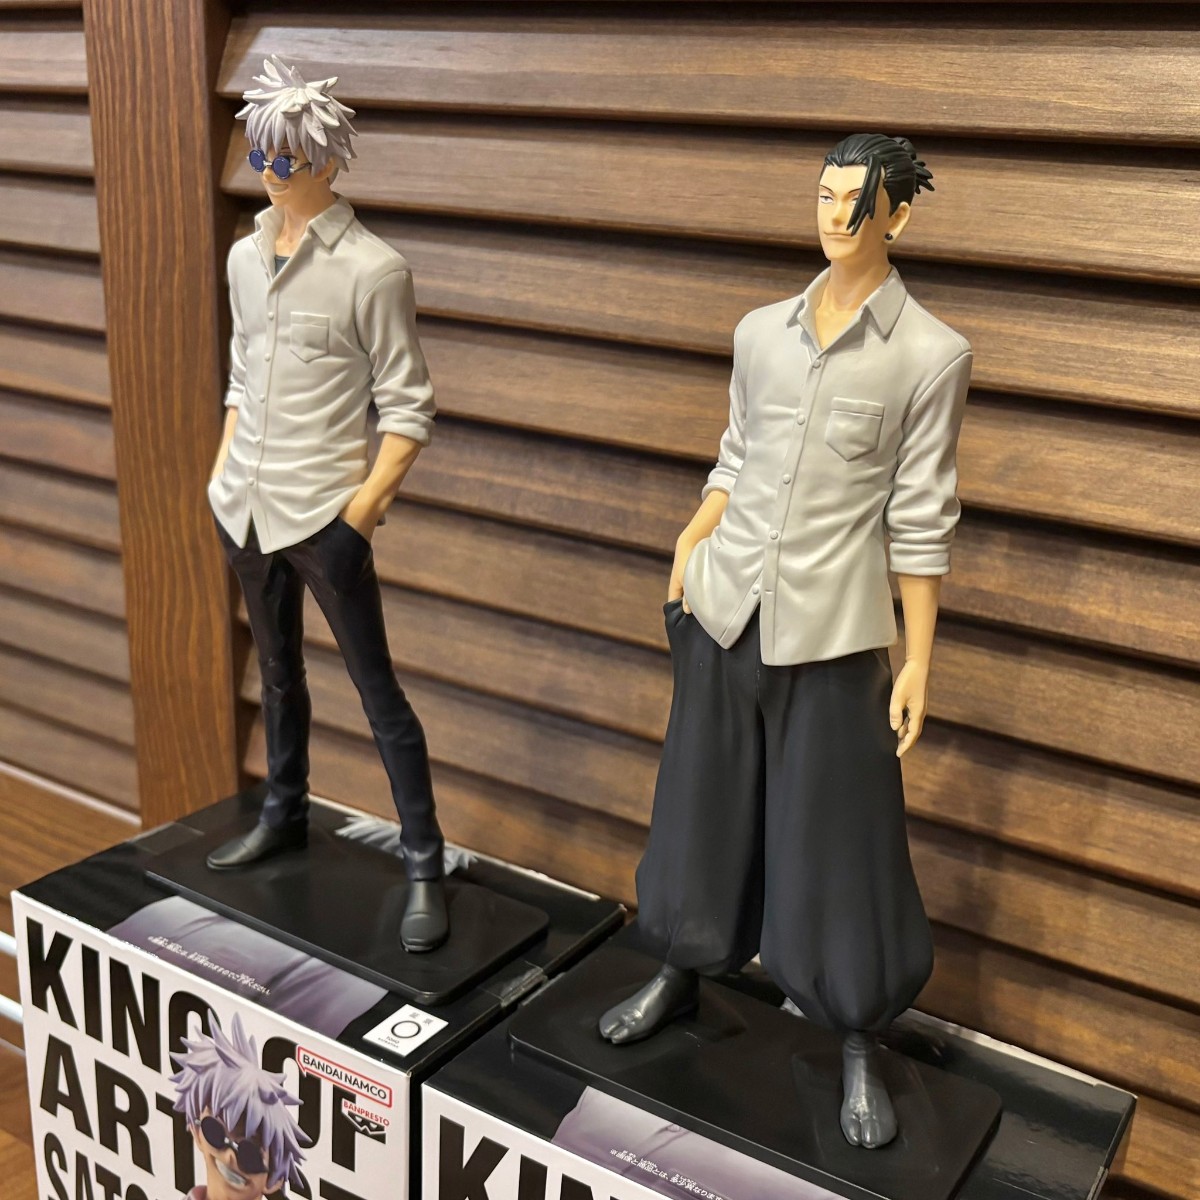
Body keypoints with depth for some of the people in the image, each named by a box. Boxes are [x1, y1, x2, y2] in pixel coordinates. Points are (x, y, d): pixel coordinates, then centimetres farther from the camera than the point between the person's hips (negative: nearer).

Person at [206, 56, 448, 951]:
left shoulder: (372, 269, -12)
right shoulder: (245, 257, 9)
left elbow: (408, 409, -11)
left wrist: (364, 506, -17)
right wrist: (222, 473, 13)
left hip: (323, 515, -7)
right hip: (247, 506, 7)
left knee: (377, 688, -2)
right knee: (278, 671, 20)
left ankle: (425, 868, 7)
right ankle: (285, 816, 38)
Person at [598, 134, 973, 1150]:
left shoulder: (931, 355, -6)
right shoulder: (761, 331, 6)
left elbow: (922, 519, -5)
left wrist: (918, 660, -6)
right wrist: (691, 544, 0)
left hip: (831, 632, -4)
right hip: (725, 610, 4)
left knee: (836, 841, 4)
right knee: (704, 810, 16)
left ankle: (861, 1048, 23)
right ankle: (679, 979, 38)